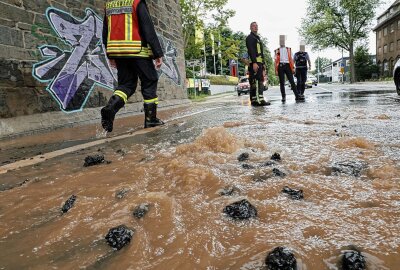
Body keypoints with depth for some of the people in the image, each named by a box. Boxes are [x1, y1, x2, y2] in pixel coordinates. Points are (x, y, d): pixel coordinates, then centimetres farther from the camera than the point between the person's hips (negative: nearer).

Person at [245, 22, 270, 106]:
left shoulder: (258, 38, 28)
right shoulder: (250, 38, -3)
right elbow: (251, 51, -16)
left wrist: (263, 64, 22)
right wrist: (254, 63, -26)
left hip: (259, 63, 10)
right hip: (254, 63, -10)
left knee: (260, 81, 8)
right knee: (255, 82, -16)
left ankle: (260, 99, 10)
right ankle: (255, 100, -20)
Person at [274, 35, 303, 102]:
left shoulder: (288, 49, 16)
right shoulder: (277, 50, 10)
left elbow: (291, 59, 12)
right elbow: (276, 60, 6)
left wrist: (293, 68, 4)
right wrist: (276, 70, -3)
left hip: (287, 65, 1)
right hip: (280, 66, -1)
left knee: (292, 81, -5)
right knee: (282, 83, 0)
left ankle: (297, 96, -7)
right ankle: (283, 97, 6)